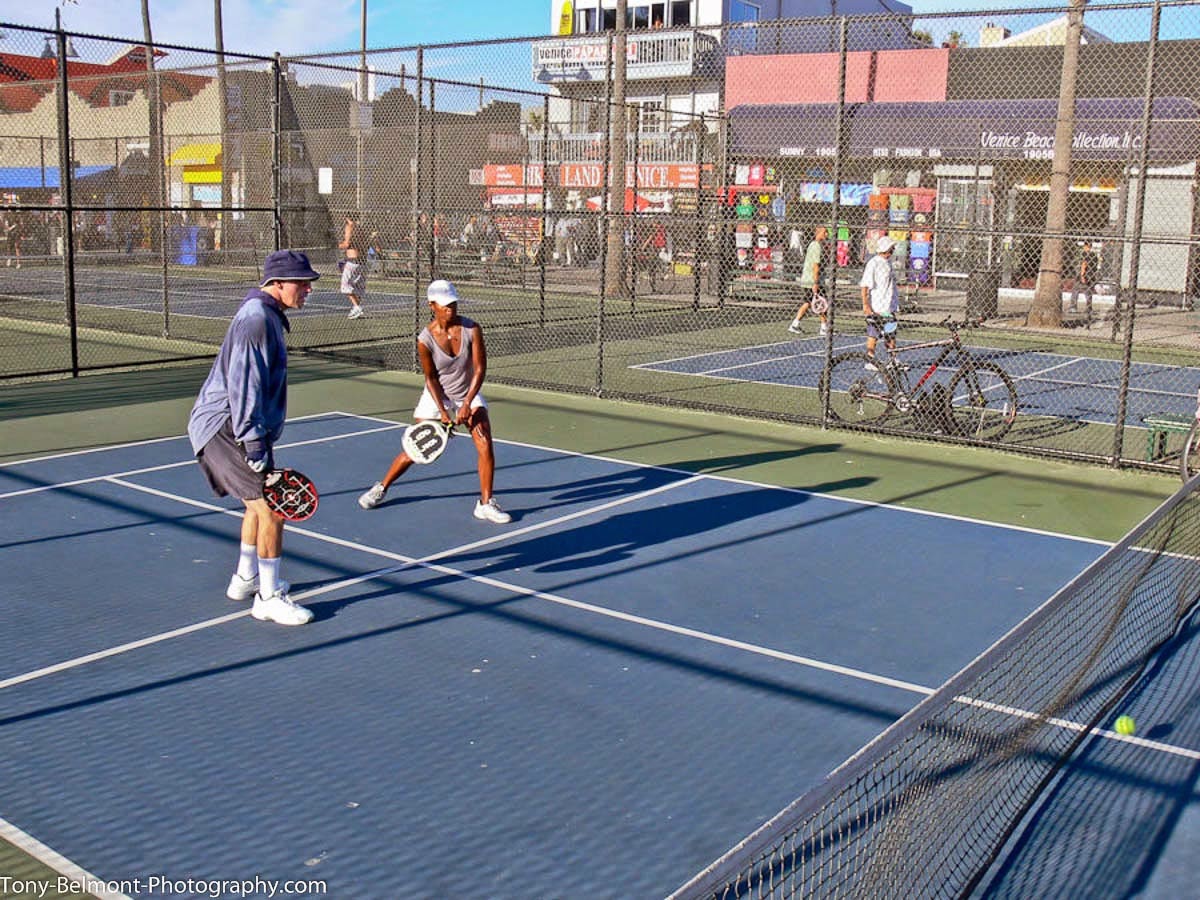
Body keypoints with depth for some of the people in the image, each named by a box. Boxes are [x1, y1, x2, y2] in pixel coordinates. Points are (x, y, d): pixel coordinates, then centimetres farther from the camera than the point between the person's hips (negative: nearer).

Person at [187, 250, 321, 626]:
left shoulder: (267, 316, 15)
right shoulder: (256, 318, -18)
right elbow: (243, 386, -24)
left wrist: (257, 438, 26)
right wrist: (254, 443, -26)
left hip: (225, 427, 11)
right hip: (226, 428, -11)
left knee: (259, 503, 22)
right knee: (271, 507, -11)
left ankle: (245, 580, 35)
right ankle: (269, 598, -4)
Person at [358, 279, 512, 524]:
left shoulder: (472, 329, -17)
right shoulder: (425, 339, -19)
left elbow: (479, 369, -14)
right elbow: (431, 379, -11)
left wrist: (467, 404, -21)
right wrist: (442, 411, -17)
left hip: (469, 396, 1)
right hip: (437, 397, -1)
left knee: (485, 446, -15)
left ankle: (486, 504, -3)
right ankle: (381, 488, 29)